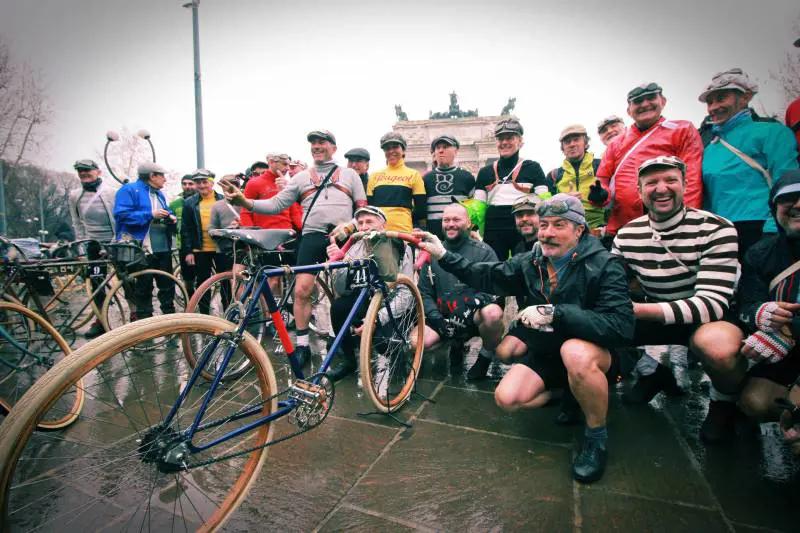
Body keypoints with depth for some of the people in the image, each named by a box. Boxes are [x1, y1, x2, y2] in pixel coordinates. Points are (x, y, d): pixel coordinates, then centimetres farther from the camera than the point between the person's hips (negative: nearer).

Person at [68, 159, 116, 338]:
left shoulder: (111, 192, -6)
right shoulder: (75, 196, 7)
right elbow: (77, 223, 12)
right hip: (93, 244, 4)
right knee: (96, 283, 6)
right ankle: (100, 320, 17)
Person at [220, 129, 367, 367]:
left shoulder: (350, 174, 15)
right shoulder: (301, 177, 17)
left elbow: (362, 209, 10)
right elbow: (275, 204, 8)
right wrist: (244, 201, -6)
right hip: (312, 237, 1)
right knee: (301, 290, -8)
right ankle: (302, 345, 4)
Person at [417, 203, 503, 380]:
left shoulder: (483, 251, -1)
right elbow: (424, 292, 7)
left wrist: (471, 303, -26)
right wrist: (437, 318, -9)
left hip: (475, 315, -2)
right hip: (444, 317, 3)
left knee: (493, 313, -37)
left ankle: (486, 357, -4)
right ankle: (457, 344, 11)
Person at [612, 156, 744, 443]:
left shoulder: (716, 229, -18)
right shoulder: (627, 233, -4)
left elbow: (712, 303, -26)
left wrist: (635, 309, -36)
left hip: (709, 320, -4)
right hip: (655, 318, 4)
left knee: (718, 345, -37)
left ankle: (724, 402, 2)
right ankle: (653, 373, 15)